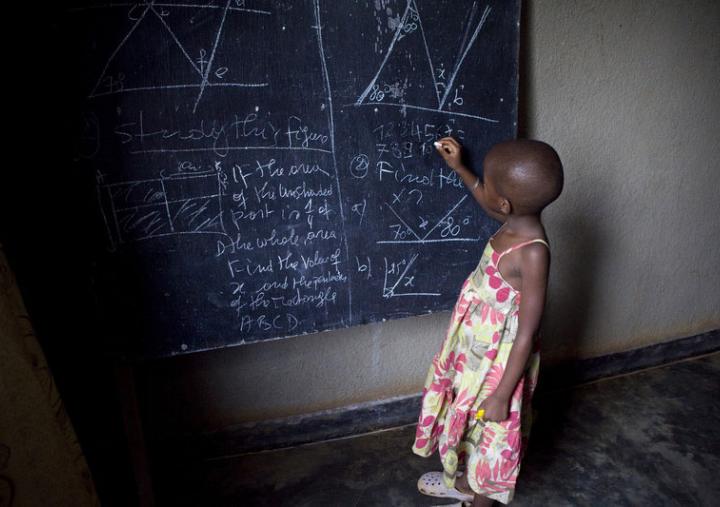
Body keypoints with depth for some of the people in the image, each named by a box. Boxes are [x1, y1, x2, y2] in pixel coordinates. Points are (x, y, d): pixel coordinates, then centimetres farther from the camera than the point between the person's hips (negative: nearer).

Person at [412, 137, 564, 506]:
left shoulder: (532, 253, -33)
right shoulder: (515, 222, -10)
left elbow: (526, 336, -27)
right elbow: (491, 208, 18)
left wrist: (501, 395, -19)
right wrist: (459, 168, 17)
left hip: (498, 361, -8)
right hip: (475, 348, 8)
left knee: (489, 431, 17)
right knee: (466, 416, 28)